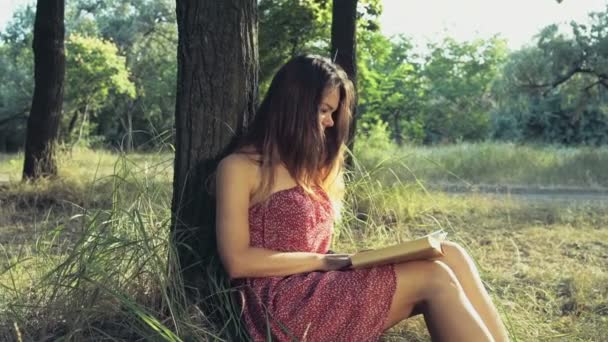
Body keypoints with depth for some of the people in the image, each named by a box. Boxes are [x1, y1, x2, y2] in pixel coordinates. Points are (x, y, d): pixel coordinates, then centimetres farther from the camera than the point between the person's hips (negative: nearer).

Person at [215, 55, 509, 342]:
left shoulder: (305, 166, 21)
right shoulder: (238, 168, -3)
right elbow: (237, 261, -11)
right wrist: (324, 261, -10)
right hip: (286, 303, -8)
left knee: (449, 255, -13)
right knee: (432, 277, -22)